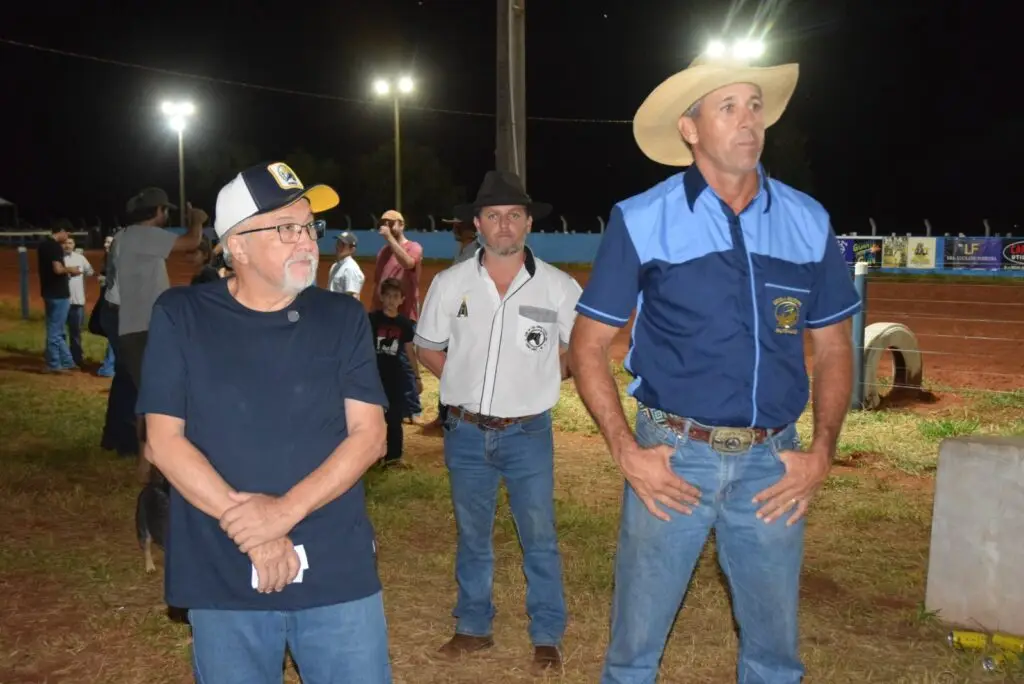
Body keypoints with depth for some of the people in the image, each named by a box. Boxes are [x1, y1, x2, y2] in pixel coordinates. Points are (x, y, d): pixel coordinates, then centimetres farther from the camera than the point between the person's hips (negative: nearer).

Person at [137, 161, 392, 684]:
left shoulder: (342, 317, 2)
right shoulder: (180, 316, -2)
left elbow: (369, 435, -4)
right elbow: (163, 441, -5)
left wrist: (286, 509, -17)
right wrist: (249, 531, -14)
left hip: (337, 571, 1)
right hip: (223, 576, 0)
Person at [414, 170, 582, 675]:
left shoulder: (559, 287, -7)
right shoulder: (450, 283, -4)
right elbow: (427, 348, 9)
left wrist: (537, 379, 2)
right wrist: (468, 383, 1)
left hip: (528, 435, -2)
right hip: (466, 434, 2)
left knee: (539, 540, 7)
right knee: (472, 538, 16)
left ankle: (547, 637, 22)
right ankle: (473, 628, 33)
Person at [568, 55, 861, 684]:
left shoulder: (808, 221, 3)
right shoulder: (641, 221, -5)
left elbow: (833, 347, 11)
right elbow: (589, 345, -1)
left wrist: (822, 452, 0)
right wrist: (626, 450, -10)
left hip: (773, 464, 3)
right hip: (673, 458, -2)